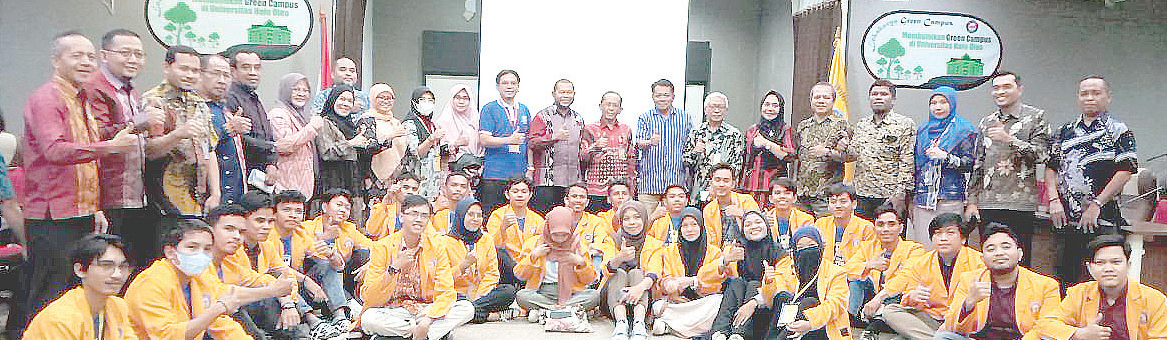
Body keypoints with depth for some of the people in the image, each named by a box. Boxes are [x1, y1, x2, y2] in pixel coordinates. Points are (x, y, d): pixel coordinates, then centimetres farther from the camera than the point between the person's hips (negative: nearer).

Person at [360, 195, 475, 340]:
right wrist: (394, 268, -24)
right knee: (368, 319, -34)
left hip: (426, 310, 2)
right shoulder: (382, 247, -5)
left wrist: (427, 321, -22)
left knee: (467, 308, -20)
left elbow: (447, 292, -6)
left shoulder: (436, 247, 2)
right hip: (392, 310, -2)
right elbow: (371, 299, -11)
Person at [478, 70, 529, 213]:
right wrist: (510, 140, -21)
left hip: (520, 174, 4)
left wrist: (530, 169, 8)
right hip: (494, 174, -4)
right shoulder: (489, 109, 2)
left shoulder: (524, 110, 16)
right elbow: (484, 140, -8)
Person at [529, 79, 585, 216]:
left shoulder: (578, 118, 18)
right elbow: (532, 144, -8)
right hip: (548, 180, -4)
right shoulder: (542, 116, 2)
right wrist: (555, 137, -18)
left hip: (574, 180, 5)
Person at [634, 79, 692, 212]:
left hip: (676, 181, 1)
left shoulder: (685, 118, 10)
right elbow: (639, 143, -7)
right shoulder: (644, 118, 6)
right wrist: (650, 142, -28)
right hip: (649, 182, -1)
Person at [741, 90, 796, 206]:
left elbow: (789, 156, -8)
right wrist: (739, 187, 18)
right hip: (751, 186, 3)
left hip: (776, 185, -3)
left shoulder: (786, 130, 6)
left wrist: (766, 143, -12)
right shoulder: (752, 130, 17)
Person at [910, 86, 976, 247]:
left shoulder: (964, 130, 4)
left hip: (950, 197, -4)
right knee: (921, 245, 0)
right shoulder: (922, 131, 17)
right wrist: (910, 198, 16)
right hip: (921, 197, 4)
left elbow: (969, 164, -2)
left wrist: (945, 156, -15)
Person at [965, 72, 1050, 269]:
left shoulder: (1035, 117, 4)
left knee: (1019, 262, -2)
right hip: (988, 204, 4)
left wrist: (1009, 140, -17)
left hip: (1020, 204, -4)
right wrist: (972, 201, 11)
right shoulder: (986, 123, 17)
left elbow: (1041, 155, -7)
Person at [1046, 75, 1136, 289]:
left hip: (1102, 219, -4)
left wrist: (1097, 204, -13)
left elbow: (1125, 171, -7)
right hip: (1064, 219, 4)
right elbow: (1051, 168, 13)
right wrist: (1054, 200, -3)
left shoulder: (1118, 131, 2)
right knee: (1065, 279, 10)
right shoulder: (1063, 132, 15)